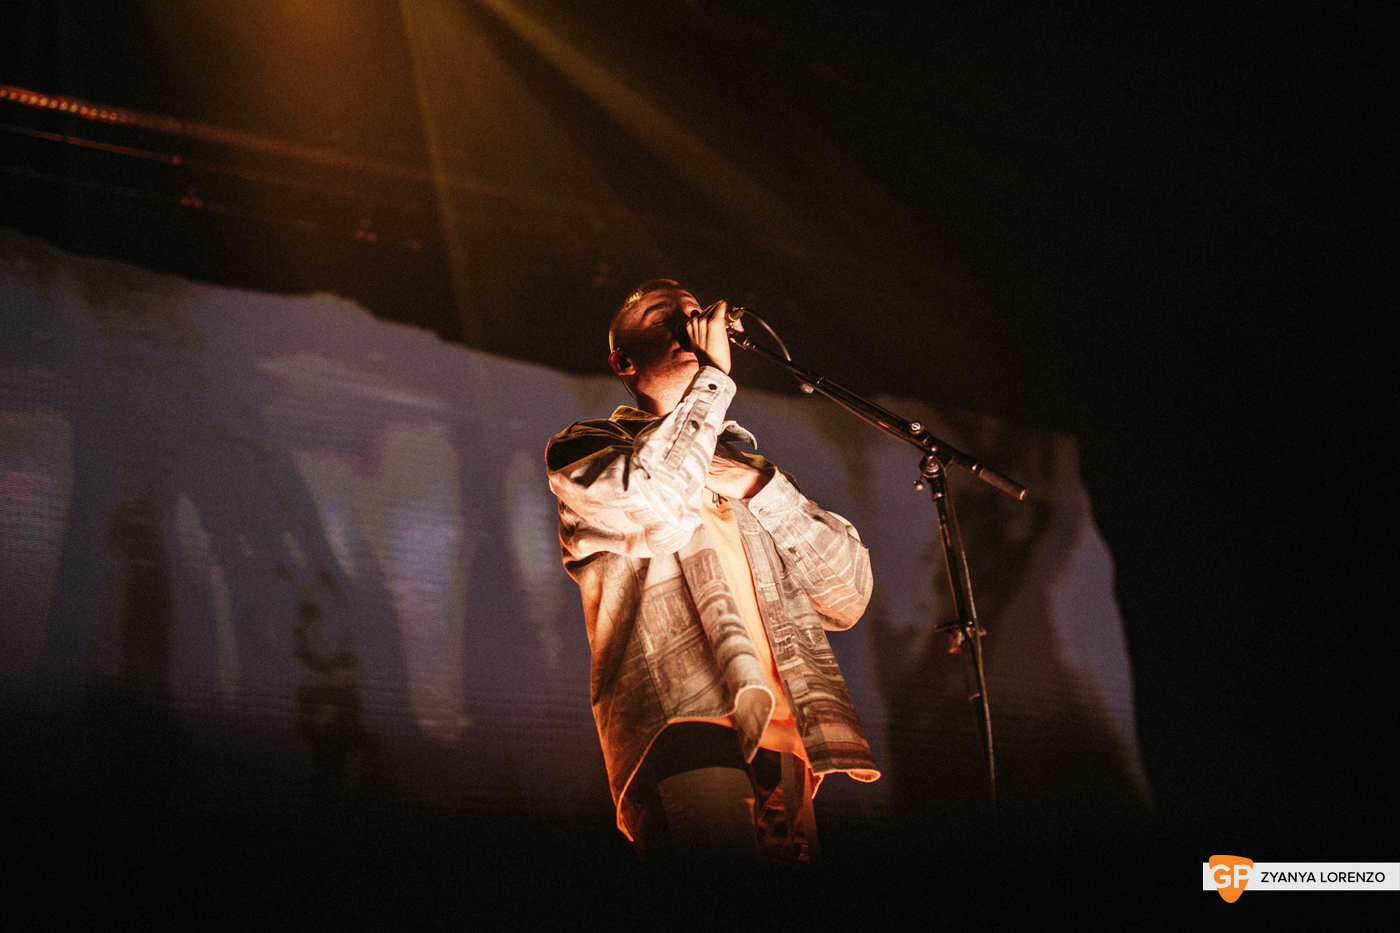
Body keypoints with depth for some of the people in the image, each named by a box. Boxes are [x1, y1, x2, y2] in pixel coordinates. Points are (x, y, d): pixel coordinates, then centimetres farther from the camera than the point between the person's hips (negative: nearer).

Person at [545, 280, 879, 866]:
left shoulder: (737, 460, 28)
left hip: (781, 742, 5)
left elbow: (848, 598, 18)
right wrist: (712, 378, 1)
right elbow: (653, 508, -11)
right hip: (683, 726, -5)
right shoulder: (583, 451, 15)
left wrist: (759, 488, 6)